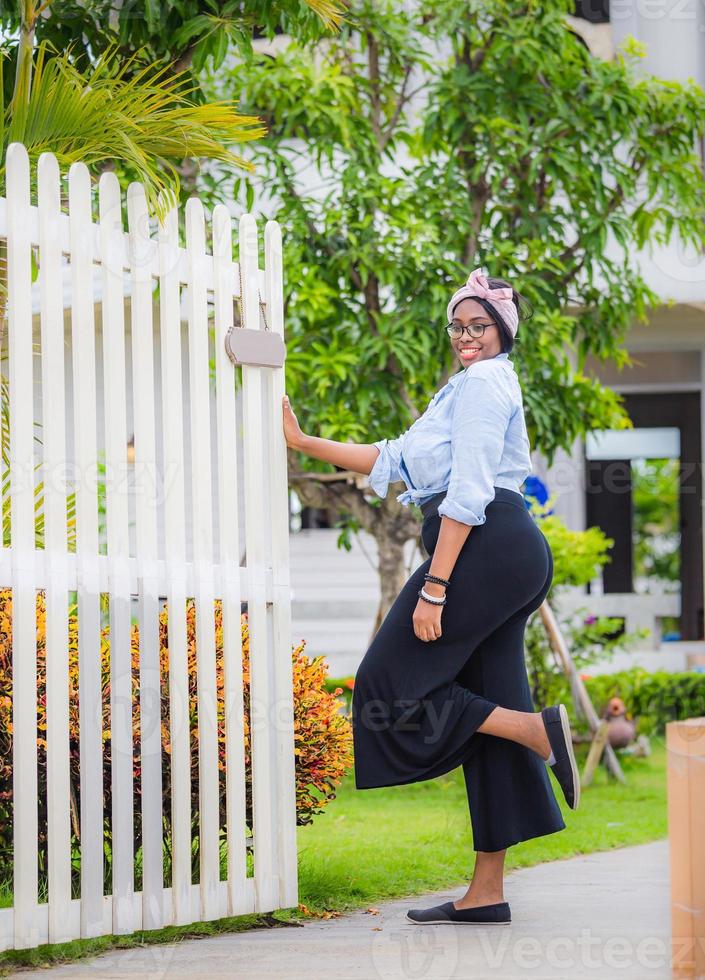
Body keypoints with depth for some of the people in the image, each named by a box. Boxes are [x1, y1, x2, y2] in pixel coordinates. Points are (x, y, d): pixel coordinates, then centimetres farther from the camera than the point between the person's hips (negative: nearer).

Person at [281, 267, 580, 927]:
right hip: (511, 554, 10)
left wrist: (433, 587, -18)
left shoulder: (480, 385, -4)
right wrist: (304, 442, 26)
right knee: (481, 708, 6)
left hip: (485, 549, -10)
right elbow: (392, 460, 28)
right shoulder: (474, 388, 27)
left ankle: (537, 728, -12)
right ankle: (487, 893, 5)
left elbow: (468, 493, -14)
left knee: (391, 683, -7)